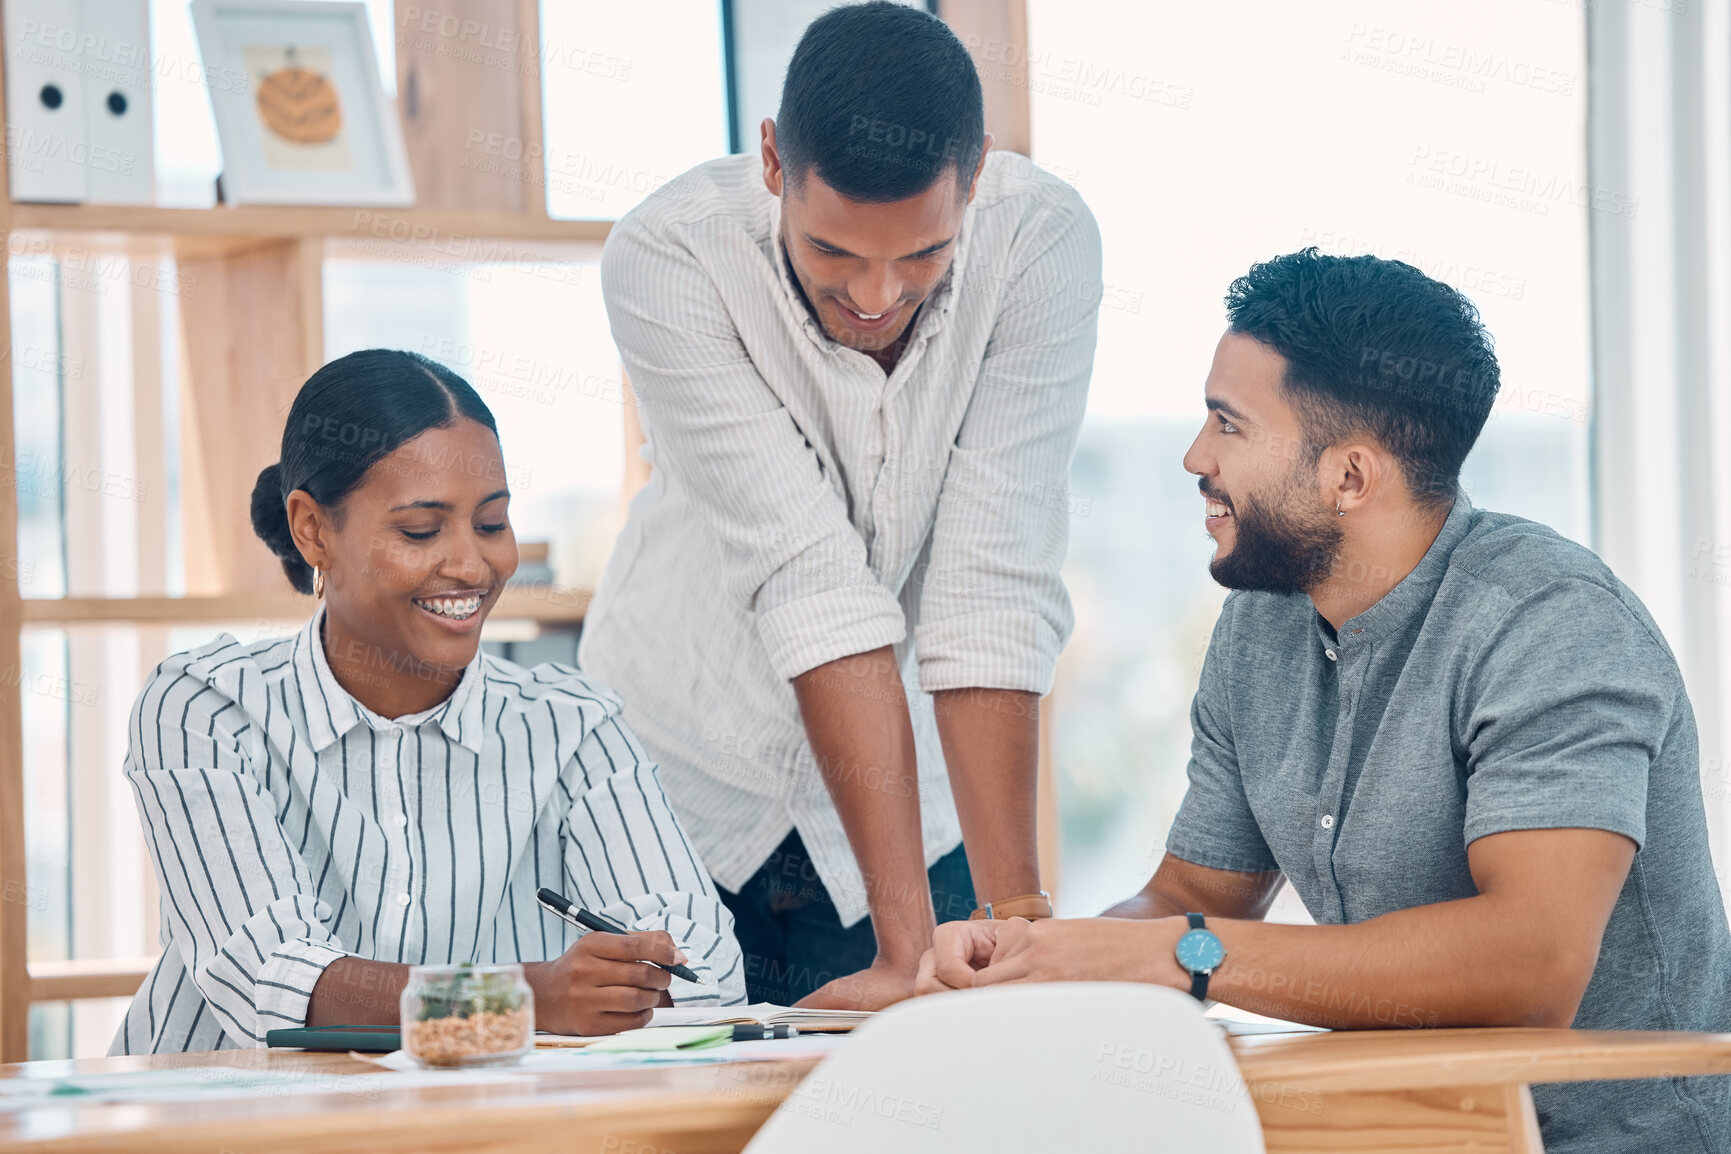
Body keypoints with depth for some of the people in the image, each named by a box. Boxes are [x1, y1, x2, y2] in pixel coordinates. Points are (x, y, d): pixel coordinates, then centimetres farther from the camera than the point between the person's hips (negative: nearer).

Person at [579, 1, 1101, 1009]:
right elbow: (814, 584, -32)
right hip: (682, 775, -1)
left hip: (921, 789, 1)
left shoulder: (1043, 239, -21)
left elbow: (994, 587, -24)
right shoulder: (667, 258, -25)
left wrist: (1014, 910, -31)